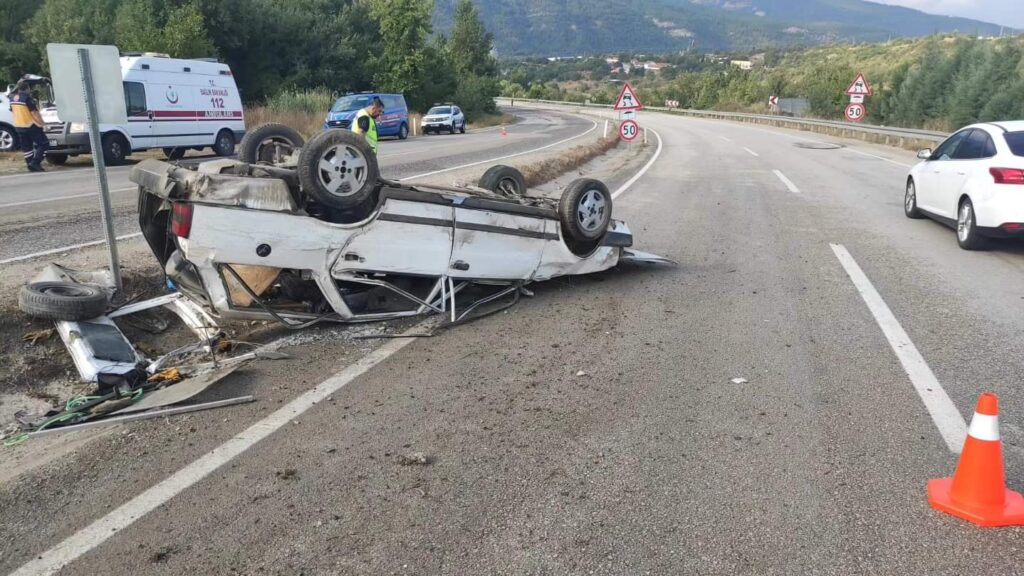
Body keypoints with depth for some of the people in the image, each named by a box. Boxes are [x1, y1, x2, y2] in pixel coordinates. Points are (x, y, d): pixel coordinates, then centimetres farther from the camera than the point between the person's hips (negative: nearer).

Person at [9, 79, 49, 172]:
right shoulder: (27, 98, -18)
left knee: (26, 147, 12)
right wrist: (42, 123, -7)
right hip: (31, 126, -8)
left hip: (19, 126, 8)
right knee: (44, 144, 0)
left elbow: (13, 111, 16)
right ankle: (35, 162, -12)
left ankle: (31, 166, 12)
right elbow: (34, 112, -19)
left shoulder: (13, 98, 7)